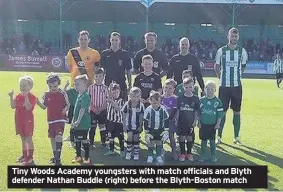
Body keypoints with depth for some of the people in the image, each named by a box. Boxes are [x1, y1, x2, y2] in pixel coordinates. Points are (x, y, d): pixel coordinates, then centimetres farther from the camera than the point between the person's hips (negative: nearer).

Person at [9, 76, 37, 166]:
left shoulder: (32, 97, -12)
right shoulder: (18, 96, 8)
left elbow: (28, 108, -25)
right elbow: (13, 106, 0)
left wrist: (26, 97, -30)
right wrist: (11, 97, -9)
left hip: (28, 121, -7)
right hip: (19, 120, 7)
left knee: (28, 139, -1)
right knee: (23, 139, 16)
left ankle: (30, 157, 7)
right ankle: (24, 155, 27)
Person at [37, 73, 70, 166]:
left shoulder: (63, 93, -8)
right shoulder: (46, 94, 2)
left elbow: (68, 104, -1)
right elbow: (44, 106, 9)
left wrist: (65, 109, -22)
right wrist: (38, 102, -9)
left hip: (61, 119, -5)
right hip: (51, 120, 5)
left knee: (58, 136, -20)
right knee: (52, 138, 14)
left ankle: (58, 158, -12)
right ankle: (55, 156, 32)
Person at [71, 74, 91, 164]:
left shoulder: (85, 96, -18)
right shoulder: (79, 95, 12)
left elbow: (82, 110, -23)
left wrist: (78, 121, -24)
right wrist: (73, 120, 19)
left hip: (83, 123, -9)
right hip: (77, 123, 9)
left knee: (84, 140, -1)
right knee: (77, 140, 17)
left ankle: (87, 158, 11)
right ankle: (78, 156, 30)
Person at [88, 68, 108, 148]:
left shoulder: (105, 88, -1)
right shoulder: (91, 87, -1)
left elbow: (107, 101, -1)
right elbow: (88, 100, -2)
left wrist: (101, 108, -13)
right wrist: (94, 108, -12)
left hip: (102, 111, 0)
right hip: (93, 110, 0)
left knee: (102, 126, 5)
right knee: (93, 126, 4)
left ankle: (103, 142, 15)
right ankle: (91, 142, 14)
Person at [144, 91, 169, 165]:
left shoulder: (163, 109, -13)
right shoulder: (148, 110, -17)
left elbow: (166, 120, -4)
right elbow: (145, 122, -10)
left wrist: (166, 131, -7)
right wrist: (146, 133, -10)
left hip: (160, 129, 1)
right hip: (151, 129, -1)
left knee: (159, 142, 7)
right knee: (150, 142, 3)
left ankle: (159, 156, 19)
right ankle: (150, 156, 18)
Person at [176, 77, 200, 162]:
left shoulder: (195, 99, -3)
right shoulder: (180, 98, -2)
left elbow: (196, 111, 0)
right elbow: (177, 110, 1)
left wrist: (195, 121, -6)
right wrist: (176, 120, -2)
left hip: (190, 122, 0)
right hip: (181, 122, 0)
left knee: (190, 137, 9)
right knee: (182, 137, 6)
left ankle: (189, 153, 24)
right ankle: (182, 153, 19)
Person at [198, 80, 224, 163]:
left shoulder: (217, 101, -6)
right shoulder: (201, 100, -3)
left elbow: (220, 114, -4)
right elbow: (198, 112, 2)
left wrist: (218, 124, -7)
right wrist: (199, 122, 0)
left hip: (212, 125, -1)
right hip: (203, 124, 1)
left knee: (212, 141, 8)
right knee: (203, 140, 9)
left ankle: (213, 156, 21)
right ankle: (203, 156, 20)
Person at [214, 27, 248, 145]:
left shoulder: (242, 51, 3)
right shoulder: (221, 51, -1)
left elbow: (243, 67, 16)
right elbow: (216, 67, 9)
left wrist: (237, 76, 9)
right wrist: (221, 78, 5)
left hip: (237, 86, 1)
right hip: (224, 86, -1)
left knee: (237, 112, 6)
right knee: (222, 111, 2)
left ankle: (236, 137, 15)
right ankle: (219, 136, 12)